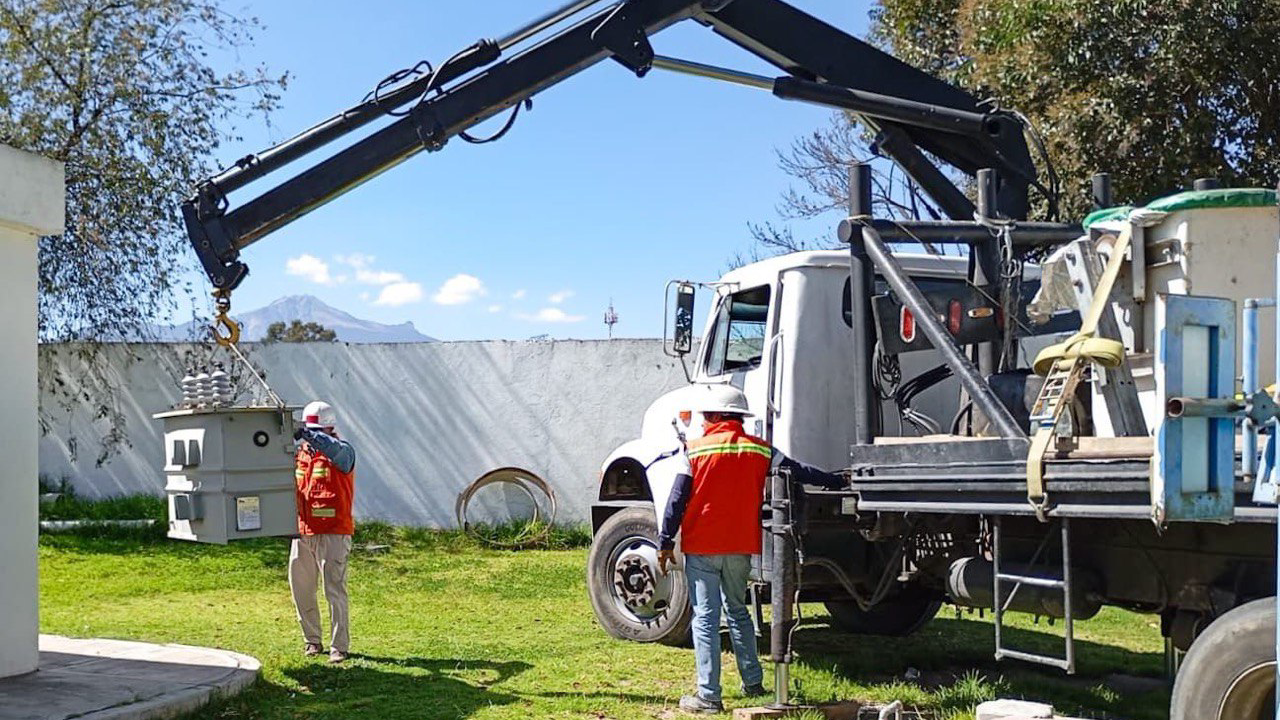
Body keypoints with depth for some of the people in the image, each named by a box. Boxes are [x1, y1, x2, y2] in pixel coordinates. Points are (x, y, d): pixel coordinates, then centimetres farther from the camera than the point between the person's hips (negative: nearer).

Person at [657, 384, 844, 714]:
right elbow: (801, 473, 9)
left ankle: (708, 696, -1)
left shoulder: (695, 449, -5)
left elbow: (677, 500, -7)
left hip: (701, 548, -4)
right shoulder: (759, 450, 3)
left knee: (705, 618, -1)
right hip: (741, 549, 4)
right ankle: (753, 683, 25)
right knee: (738, 611, 20)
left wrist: (665, 542, -2)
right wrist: (840, 481, 22)